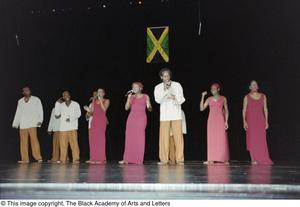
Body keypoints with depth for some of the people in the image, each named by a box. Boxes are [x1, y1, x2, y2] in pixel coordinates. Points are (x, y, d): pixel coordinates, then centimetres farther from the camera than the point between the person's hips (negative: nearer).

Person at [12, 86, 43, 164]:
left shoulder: (36, 99, 8)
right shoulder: (20, 101, 17)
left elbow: (40, 111, 5)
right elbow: (18, 113, 19)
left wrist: (40, 120, -7)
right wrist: (15, 124, 15)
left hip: (32, 124, -3)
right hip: (22, 125, 4)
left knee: (34, 140, -12)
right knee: (23, 142, 0)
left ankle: (38, 157, -10)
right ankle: (25, 159, 4)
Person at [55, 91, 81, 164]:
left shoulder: (75, 104, 10)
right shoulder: (61, 105, 17)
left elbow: (78, 113, 4)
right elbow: (57, 114, 8)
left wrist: (71, 118, -9)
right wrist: (57, 103, 8)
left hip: (72, 127, -2)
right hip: (63, 127, 2)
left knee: (74, 143, -9)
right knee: (63, 144, -2)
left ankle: (75, 159, -6)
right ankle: (63, 159, 2)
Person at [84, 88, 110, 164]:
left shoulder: (106, 101, 7)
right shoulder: (94, 101, 18)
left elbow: (104, 109, -10)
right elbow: (91, 113, 15)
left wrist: (100, 100, -10)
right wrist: (88, 110, -5)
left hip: (102, 120, -4)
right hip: (94, 120, 4)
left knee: (100, 138, -10)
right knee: (93, 139, -2)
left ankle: (101, 158, -9)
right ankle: (93, 158, 1)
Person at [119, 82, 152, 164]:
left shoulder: (145, 96, 8)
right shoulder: (131, 97, 13)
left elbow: (150, 109, 5)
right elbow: (126, 108, 4)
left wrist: (149, 106, -18)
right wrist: (129, 98, -7)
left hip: (141, 118, -2)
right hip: (131, 118, 3)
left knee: (140, 138, -6)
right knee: (129, 138, -2)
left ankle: (138, 159, -3)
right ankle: (127, 159, 0)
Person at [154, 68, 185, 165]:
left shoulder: (177, 85, 8)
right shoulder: (158, 87, 9)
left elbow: (181, 99, 5)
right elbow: (157, 100, -5)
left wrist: (174, 98, -15)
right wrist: (166, 91, -16)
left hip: (176, 114, 0)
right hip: (164, 114, 0)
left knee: (178, 136, -5)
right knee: (164, 136, -5)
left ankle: (179, 159, 0)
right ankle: (164, 159, 0)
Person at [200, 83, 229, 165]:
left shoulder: (223, 99, 5)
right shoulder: (209, 99, 9)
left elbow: (226, 111, 6)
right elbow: (201, 108, 1)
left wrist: (226, 121, -4)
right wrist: (203, 97, -2)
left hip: (220, 121, -2)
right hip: (211, 120, 2)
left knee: (222, 139, -4)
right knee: (211, 139, 0)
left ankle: (223, 159, 2)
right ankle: (211, 159, 2)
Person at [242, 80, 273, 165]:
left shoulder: (263, 96, 9)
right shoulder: (247, 97, 3)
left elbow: (265, 109, 9)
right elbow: (244, 110, -1)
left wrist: (266, 121, 3)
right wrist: (244, 121, -11)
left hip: (260, 120, 2)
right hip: (250, 120, -2)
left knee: (262, 140, -1)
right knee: (252, 140, -4)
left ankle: (263, 159, 6)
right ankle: (254, 159, 2)